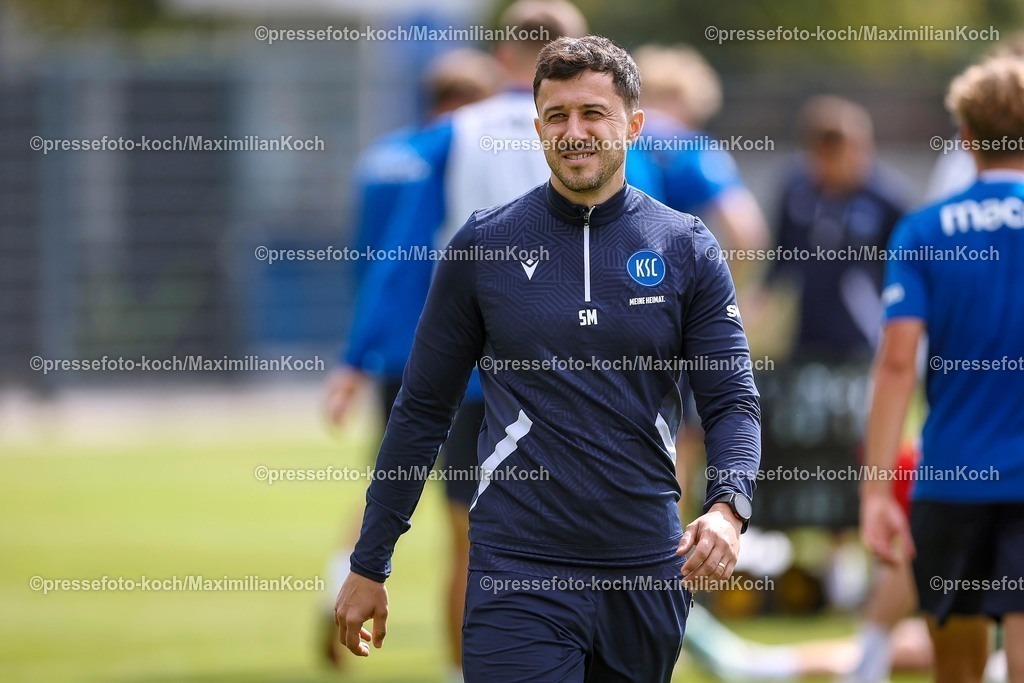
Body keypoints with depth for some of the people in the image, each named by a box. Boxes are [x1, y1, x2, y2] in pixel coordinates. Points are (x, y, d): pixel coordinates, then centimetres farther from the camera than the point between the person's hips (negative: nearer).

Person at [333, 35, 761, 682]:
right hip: (519, 574, -2)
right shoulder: (484, 245, 2)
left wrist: (728, 507, -19)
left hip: (648, 573, 2)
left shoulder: (686, 249, 4)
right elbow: (424, 409, 7)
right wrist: (369, 566, 6)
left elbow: (733, 399, 2)